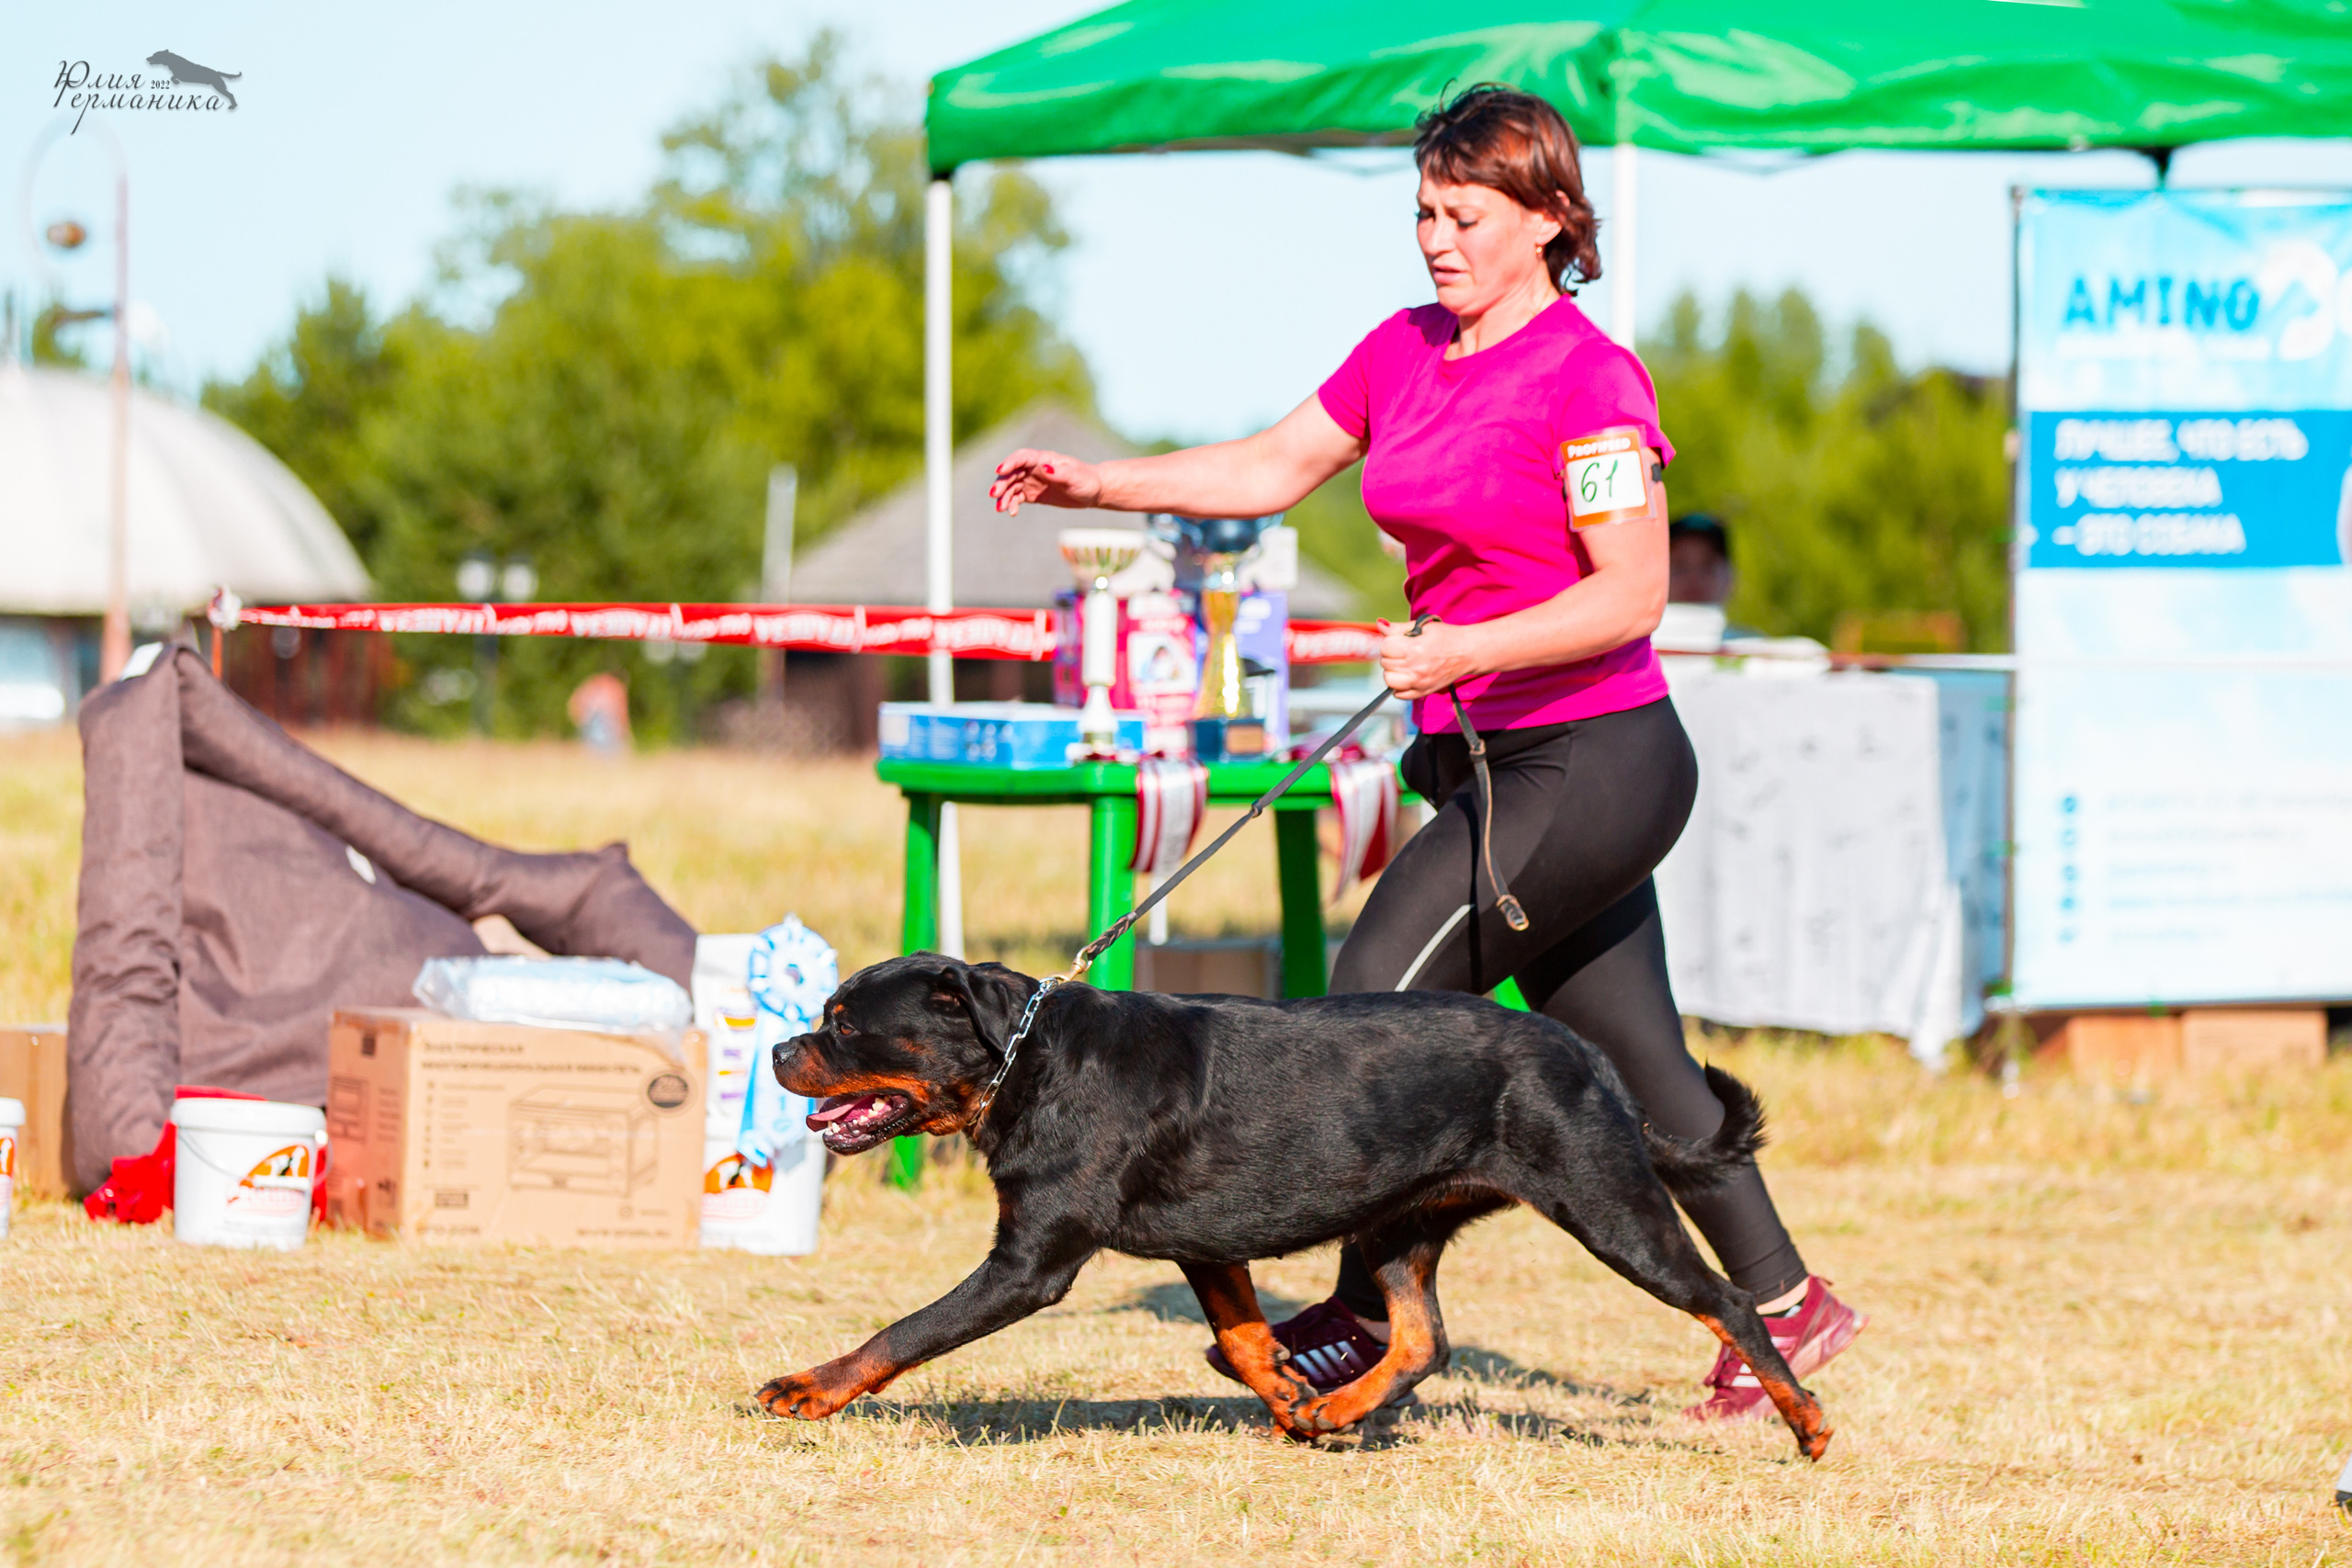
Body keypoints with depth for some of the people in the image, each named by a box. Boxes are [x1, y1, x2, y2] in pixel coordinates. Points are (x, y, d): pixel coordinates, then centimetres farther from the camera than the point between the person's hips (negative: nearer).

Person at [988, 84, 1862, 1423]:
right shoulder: (1406, 350, 10)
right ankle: (1785, 1304, 21)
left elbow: (1631, 594, -18)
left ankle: (1376, 1317, -6)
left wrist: (1468, 648, -28)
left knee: (1383, 986, -13)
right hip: (1487, 760, 8)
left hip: (1594, 759, -8)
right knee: (1629, 1057, 11)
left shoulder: (1591, 378, -14)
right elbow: (1275, 469, 16)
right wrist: (1095, 484, 7)